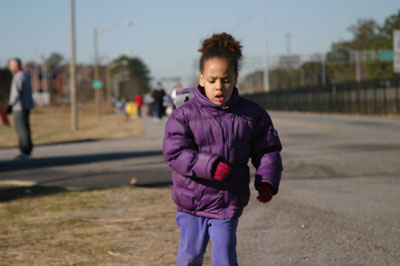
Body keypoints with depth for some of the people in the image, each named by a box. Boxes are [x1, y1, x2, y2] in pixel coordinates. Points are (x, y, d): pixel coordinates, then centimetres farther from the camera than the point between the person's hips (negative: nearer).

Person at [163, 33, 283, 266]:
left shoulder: (252, 114, -2)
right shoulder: (185, 114, -9)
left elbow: (268, 151, 3)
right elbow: (175, 152, -16)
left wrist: (267, 181, -14)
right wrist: (210, 166, -27)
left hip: (228, 202, 0)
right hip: (192, 201, 0)